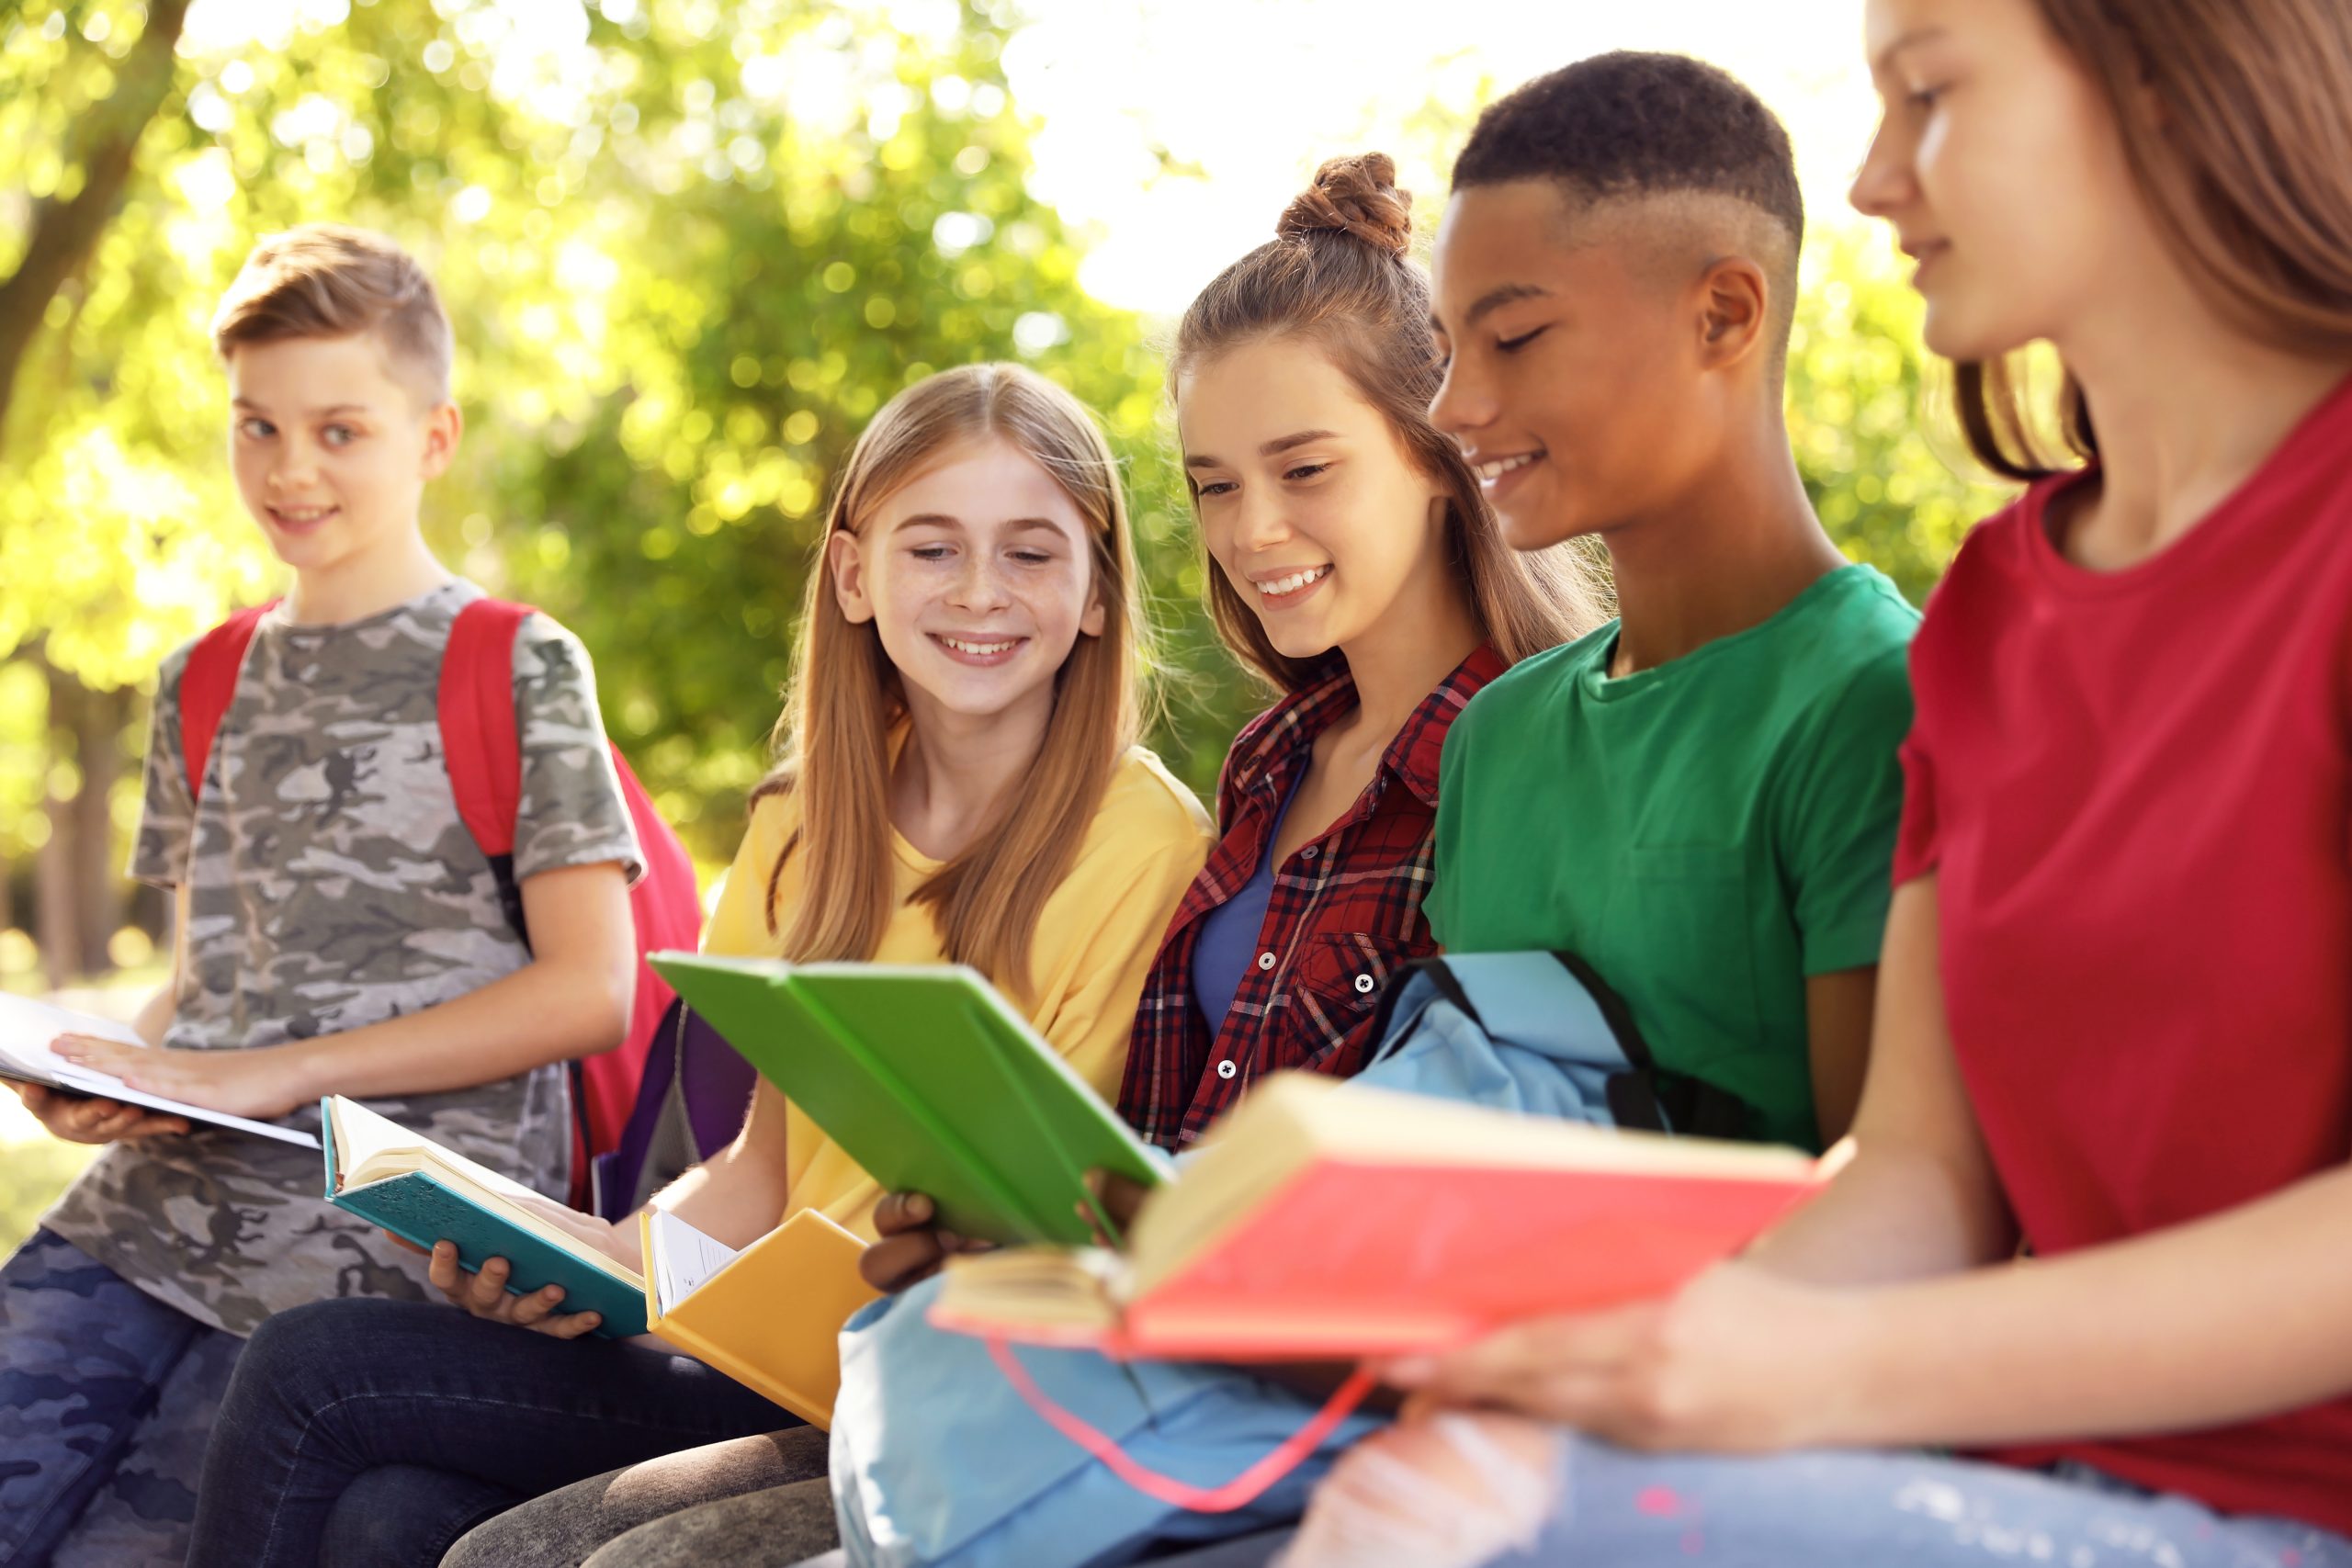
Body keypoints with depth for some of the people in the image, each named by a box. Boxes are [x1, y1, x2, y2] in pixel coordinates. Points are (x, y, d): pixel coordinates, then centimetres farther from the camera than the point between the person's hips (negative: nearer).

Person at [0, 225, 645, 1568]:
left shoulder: (518, 671, 2)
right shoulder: (204, 687, 20)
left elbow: (590, 992, -6)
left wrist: (282, 1074, -12)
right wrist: (111, 1080, 0)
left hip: (393, 1246, -5)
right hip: (157, 1203, 5)